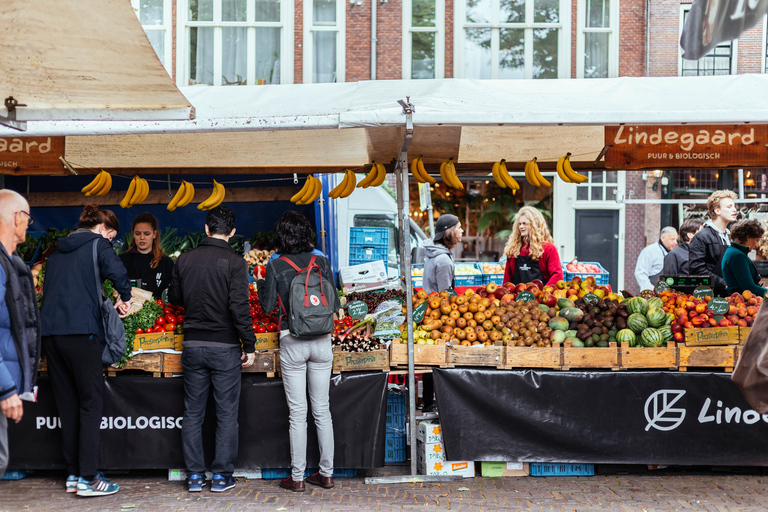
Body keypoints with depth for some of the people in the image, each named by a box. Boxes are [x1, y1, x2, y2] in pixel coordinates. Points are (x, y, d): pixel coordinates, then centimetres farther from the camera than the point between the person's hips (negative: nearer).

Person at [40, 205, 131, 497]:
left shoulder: (58, 251, 23)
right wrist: (124, 298, 1)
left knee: (67, 405, 11)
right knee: (91, 402, -2)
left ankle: (74, 473, 15)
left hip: (50, 331, 7)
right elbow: (116, 272, -17)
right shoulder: (97, 244, 2)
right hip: (81, 330, -7)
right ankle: (87, 478, -6)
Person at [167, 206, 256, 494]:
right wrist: (249, 346, -8)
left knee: (193, 413, 11)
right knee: (226, 414, 6)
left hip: (193, 345, 4)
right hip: (225, 347, -3)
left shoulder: (185, 260, 2)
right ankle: (222, 476, 9)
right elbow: (239, 308, -15)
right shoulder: (234, 262, -10)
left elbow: (174, 297, 14)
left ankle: (194, 476, 15)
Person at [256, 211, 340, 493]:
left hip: (292, 342, -2)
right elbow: (334, 304, 3)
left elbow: (268, 306, -2)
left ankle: (297, 478, 9)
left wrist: (260, 283, 14)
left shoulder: (275, 266, -5)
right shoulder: (321, 262, 1)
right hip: (322, 341, 2)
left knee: (297, 413, 3)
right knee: (322, 409, 10)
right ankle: (326, 473, 16)